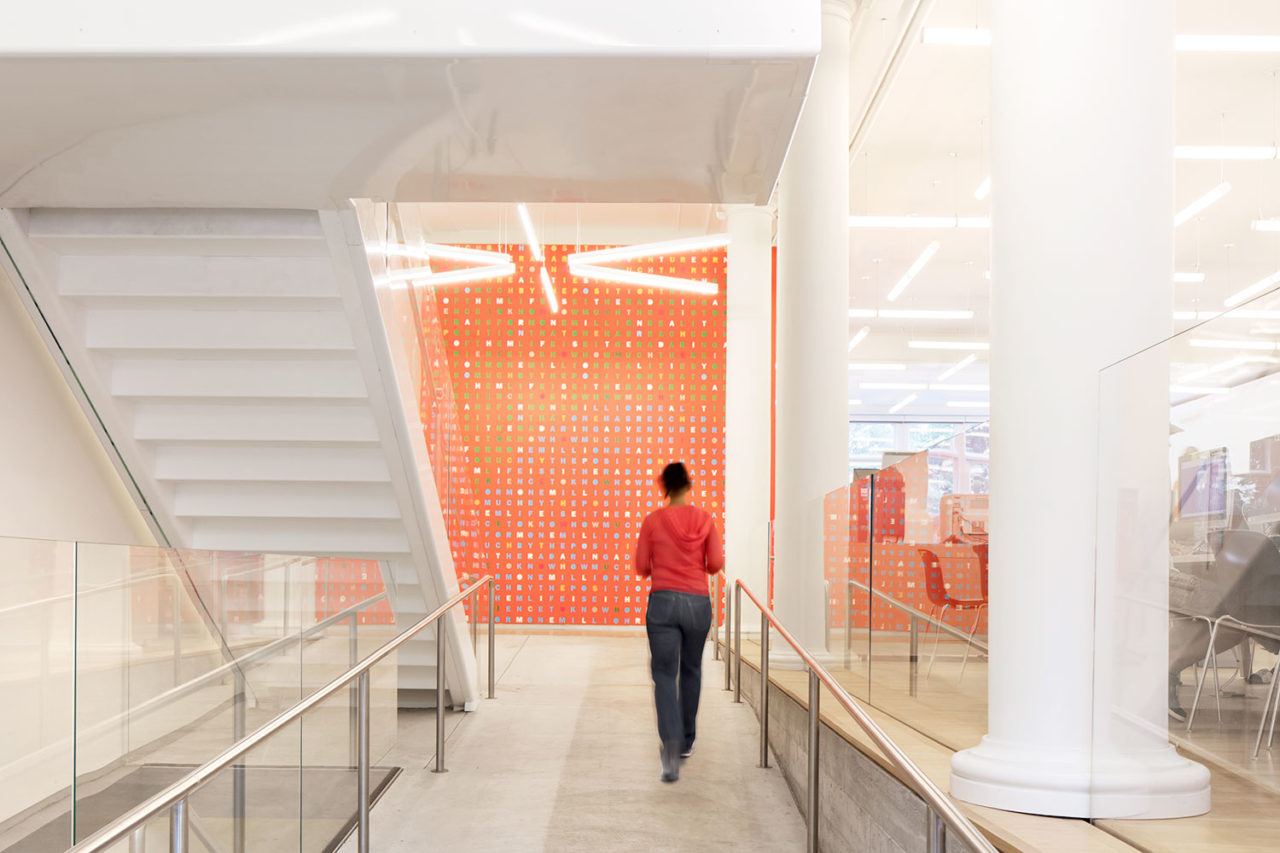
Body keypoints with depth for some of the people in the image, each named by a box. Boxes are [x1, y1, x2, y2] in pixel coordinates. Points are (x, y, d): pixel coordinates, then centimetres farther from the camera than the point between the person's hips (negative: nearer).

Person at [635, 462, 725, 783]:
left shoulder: (653, 521, -2)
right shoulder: (705, 519, 1)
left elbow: (641, 567, 0)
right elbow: (716, 564, -2)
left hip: (663, 601, -2)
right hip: (698, 602, 2)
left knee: (664, 675, -1)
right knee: (691, 671, 21)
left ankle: (671, 747, -19)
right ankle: (686, 741, 32)